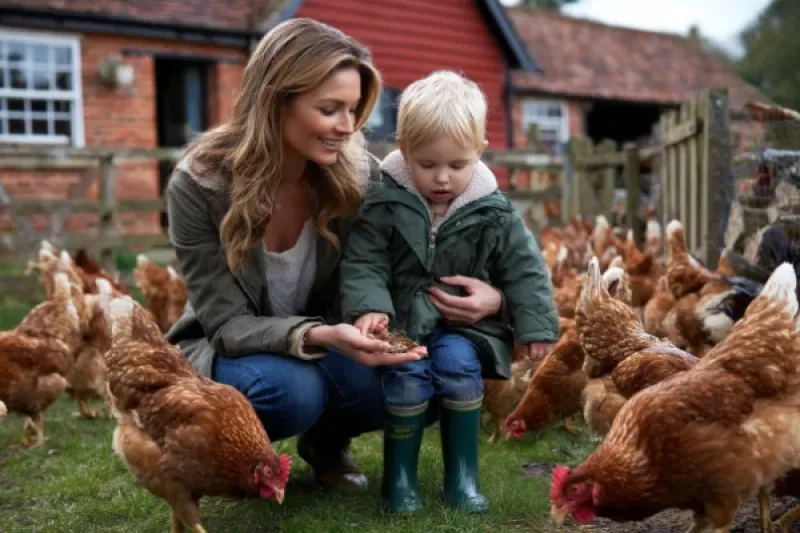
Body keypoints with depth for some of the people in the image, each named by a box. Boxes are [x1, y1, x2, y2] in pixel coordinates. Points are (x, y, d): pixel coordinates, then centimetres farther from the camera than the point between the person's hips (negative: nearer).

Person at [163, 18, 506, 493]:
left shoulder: (355, 171, -15)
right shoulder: (199, 185, -23)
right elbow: (229, 324, -23)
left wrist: (490, 293, -28)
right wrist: (319, 335, -43)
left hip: (324, 346, 3)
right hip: (227, 355, -3)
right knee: (290, 389, -36)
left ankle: (326, 442, 9)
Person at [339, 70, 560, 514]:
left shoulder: (494, 211, -4)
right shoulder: (383, 204, -8)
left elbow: (523, 270, 1)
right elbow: (362, 264, -10)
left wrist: (536, 326, -4)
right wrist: (368, 307, -28)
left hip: (463, 323, 1)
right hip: (402, 319, -1)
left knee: (460, 364, -26)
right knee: (407, 375, -26)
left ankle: (463, 475, -8)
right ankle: (399, 475, -4)